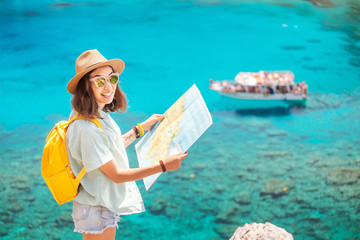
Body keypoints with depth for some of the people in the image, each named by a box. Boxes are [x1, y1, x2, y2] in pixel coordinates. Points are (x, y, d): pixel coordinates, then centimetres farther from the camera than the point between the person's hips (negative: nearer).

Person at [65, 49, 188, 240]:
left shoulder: (99, 115, 0)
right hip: (97, 213, -9)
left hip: (107, 206, 9)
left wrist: (141, 128, 20)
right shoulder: (85, 128, -29)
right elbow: (116, 175, -23)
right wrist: (162, 166, -23)